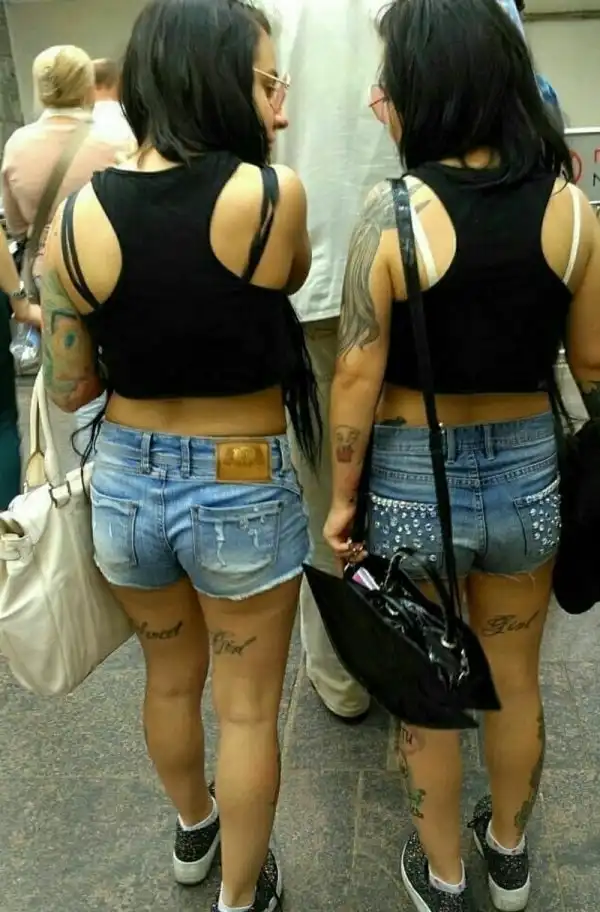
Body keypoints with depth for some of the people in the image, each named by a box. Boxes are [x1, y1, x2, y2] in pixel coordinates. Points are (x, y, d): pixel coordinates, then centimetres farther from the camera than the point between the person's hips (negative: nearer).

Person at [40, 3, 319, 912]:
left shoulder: (77, 216, -9)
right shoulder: (274, 193, -17)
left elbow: (69, 387, -2)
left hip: (126, 483, 4)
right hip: (244, 492, -3)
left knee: (170, 678, 27)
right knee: (247, 710, 17)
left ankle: (194, 829, 54)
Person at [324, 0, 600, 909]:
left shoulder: (393, 209, -16)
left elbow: (358, 372, -14)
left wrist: (341, 496, -2)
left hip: (413, 477, -3)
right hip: (527, 470, 3)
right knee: (514, 681, 23)